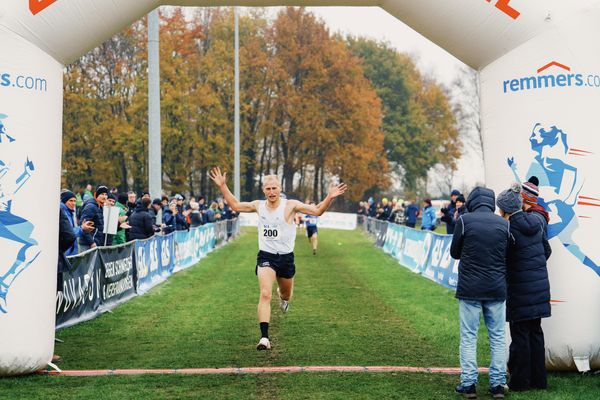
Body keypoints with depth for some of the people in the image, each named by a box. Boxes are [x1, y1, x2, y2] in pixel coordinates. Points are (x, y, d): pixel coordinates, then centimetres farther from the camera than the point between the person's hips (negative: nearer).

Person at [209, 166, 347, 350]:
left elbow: (317, 211, -13)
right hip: (266, 256, 0)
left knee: (286, 294, 19)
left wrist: (329, 198, -29)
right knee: (265, 294, -18)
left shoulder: (290, 205, -9)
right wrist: (223, 186, 11)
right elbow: (235, 205, 16)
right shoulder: (258, 205, 1)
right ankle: (264, 338, -21)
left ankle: (283, 296, 61)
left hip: (286, 257, 0)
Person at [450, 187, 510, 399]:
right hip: (497, 289, 2)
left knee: (469, 337, 4)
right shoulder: (503, 223, 2)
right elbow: (508, 256, 9)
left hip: (470, 288, -2)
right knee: (497, 337, 10)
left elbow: (454, 252, 3)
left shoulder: (464, 220, -7)